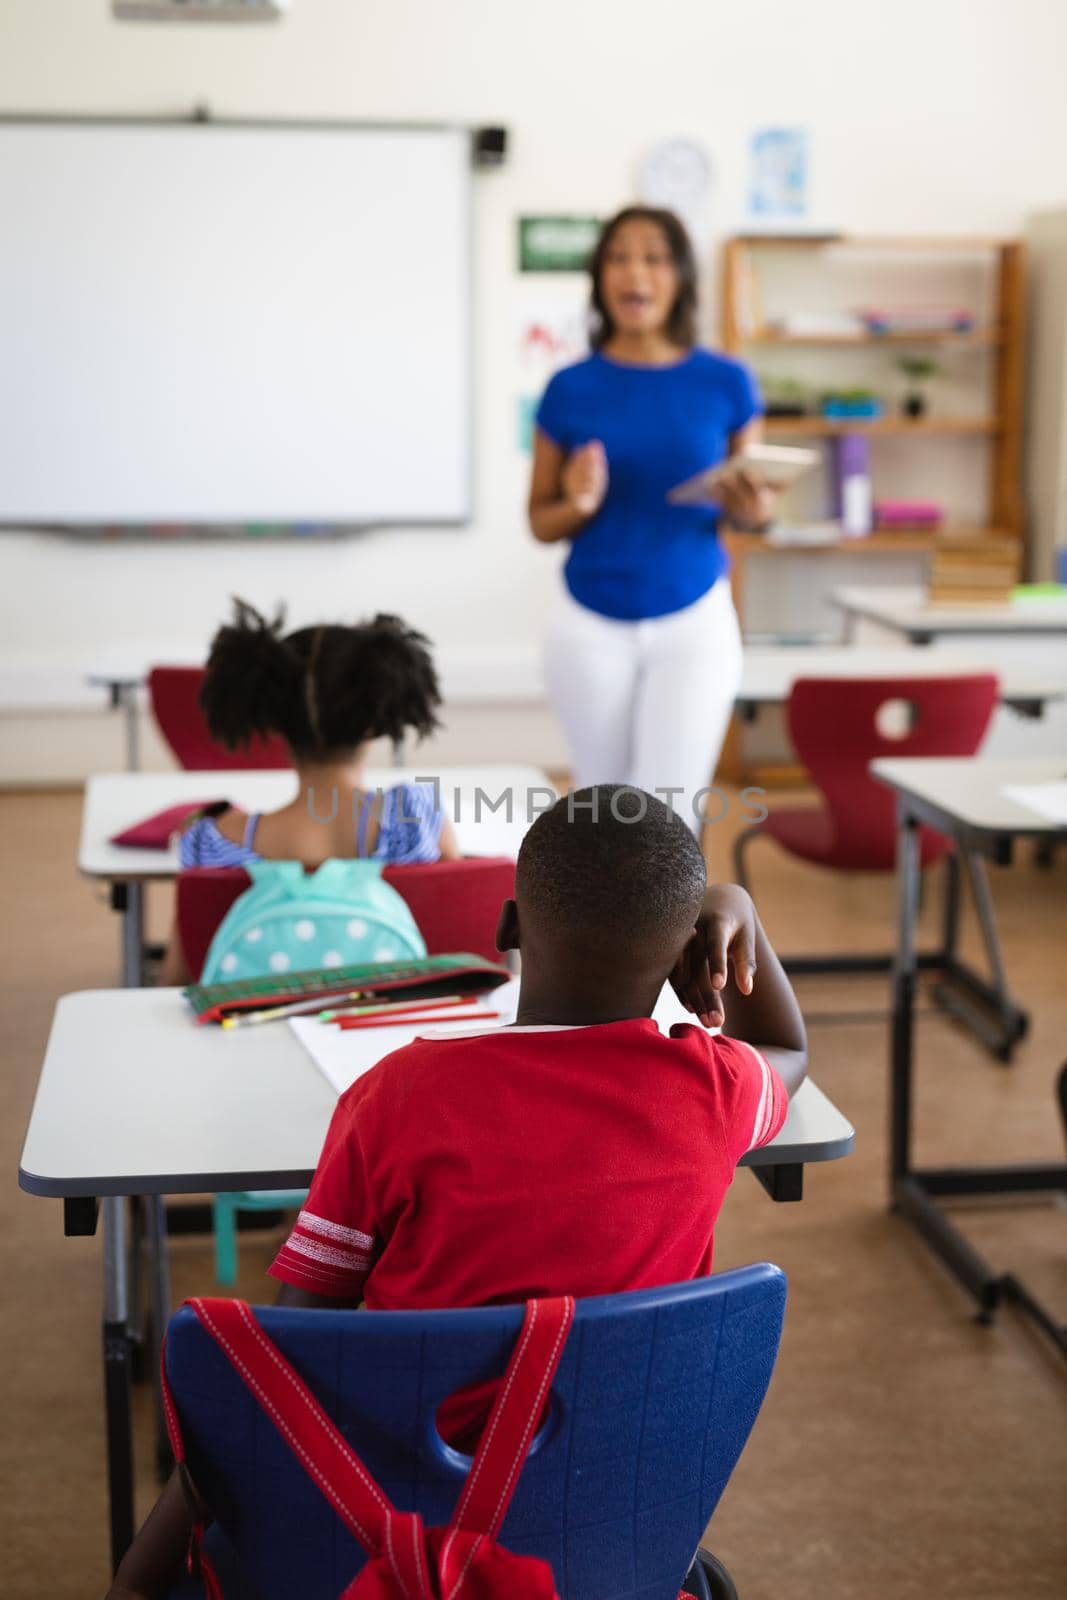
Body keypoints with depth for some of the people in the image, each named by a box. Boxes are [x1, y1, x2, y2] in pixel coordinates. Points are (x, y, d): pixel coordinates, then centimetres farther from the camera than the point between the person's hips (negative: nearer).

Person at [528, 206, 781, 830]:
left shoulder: (725, 382, -1)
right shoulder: (571, 388, -2)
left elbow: (749, 508, 9)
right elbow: (541, 522, 4)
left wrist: (754, 510, -15)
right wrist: (578, 504, -17)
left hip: (694, 624, -1)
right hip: (592, 628, 1)